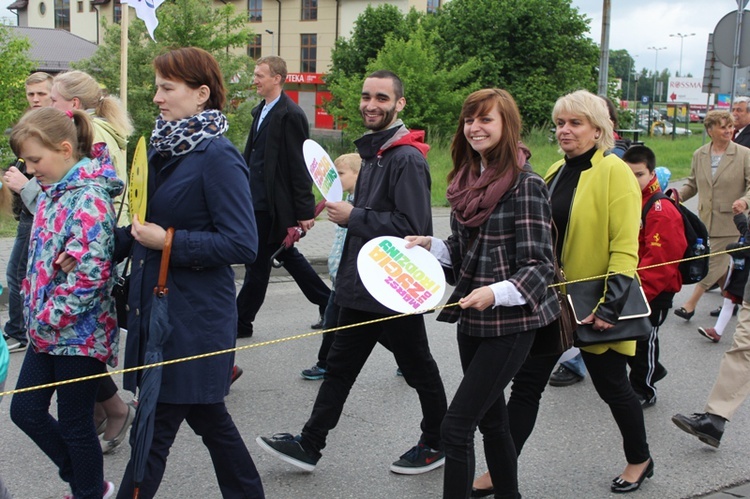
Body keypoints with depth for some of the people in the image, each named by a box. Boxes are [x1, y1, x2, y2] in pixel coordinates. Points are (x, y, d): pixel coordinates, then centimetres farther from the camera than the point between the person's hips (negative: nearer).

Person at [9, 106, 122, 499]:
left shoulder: (88, 200, -19)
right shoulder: (55, 193, 8)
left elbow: (88, 275, -25)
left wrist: (48, 319, -17)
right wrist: (35, 312, 9)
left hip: (79, 333, -9)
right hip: (48, 331, 9)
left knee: (74, 424, 4)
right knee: (25, 411, 15)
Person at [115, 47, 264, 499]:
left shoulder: (217, 157, -15)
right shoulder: (165, 148, 10)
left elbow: (243, 245, -20)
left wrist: (169, 241, -20)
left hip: (194, 317, -8)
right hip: (156, 305, 8)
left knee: (154, 431, -1)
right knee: (207, 417, 18)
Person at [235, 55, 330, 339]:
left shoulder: (290, 115, -15)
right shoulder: (261, 111, 13)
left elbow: (300, 166, -17)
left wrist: (305, 211, -17)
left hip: (273, 204, -10)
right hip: (258, 200, 10)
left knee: (257, 264, 1)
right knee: (286, 254, 17)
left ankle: (241, 323, 13)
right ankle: (328, 305, 27)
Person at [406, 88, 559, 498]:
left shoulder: (525, 186, -14)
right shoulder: (467, 181, 8)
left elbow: (539, 266, -17)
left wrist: (496, 293, -32)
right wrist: (430, 246, -2)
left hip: (511, 323, -8)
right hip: (472, 321, 8)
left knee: (456, 425, -10)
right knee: (492, 420, 18)